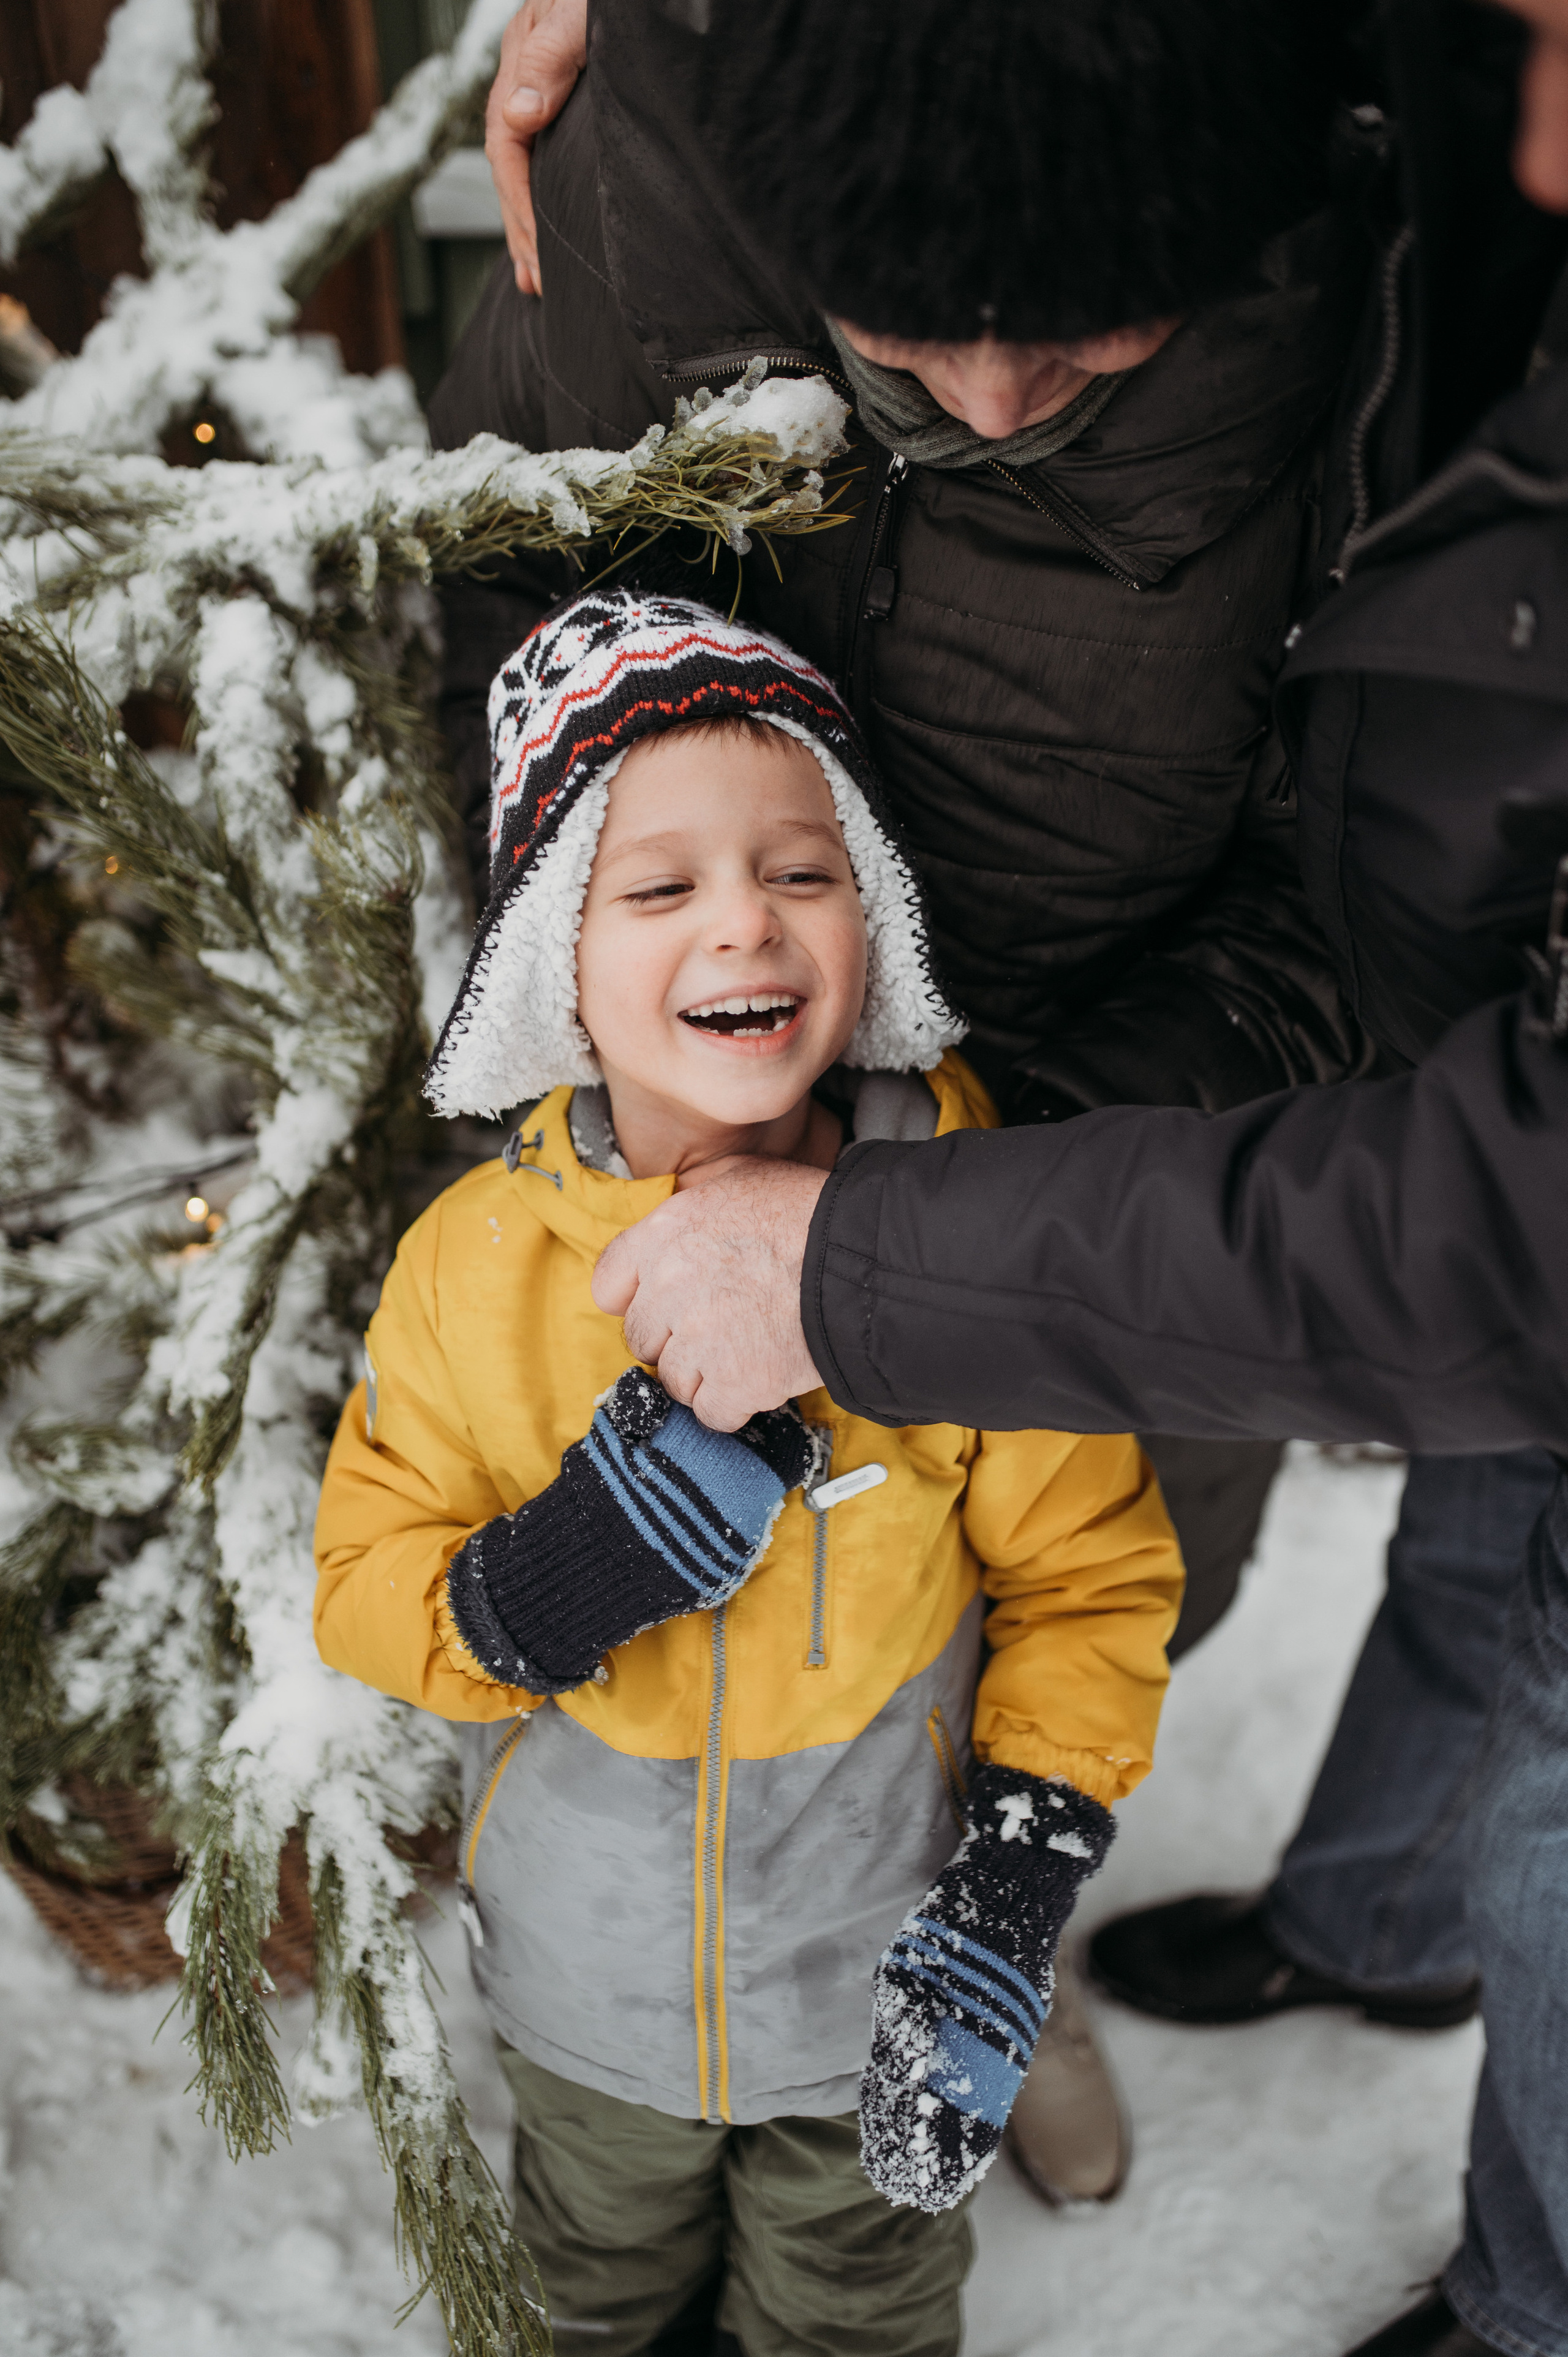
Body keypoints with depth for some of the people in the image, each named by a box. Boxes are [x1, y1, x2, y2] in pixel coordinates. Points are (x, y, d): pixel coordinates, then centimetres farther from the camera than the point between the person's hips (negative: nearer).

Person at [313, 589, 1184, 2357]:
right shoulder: (474, 1265, -18)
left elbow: (1091, 1584, -12)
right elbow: (366, 1587, -12)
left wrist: (1016, 1898, -17)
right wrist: (568, 1572, -31)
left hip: (879, 1985, -1)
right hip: (591, 1979, 2)